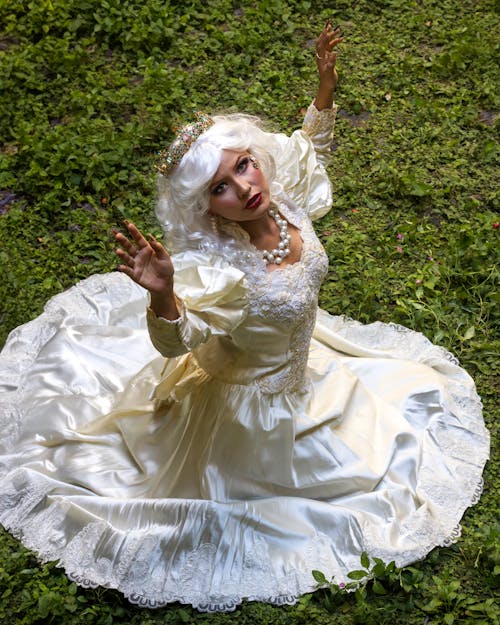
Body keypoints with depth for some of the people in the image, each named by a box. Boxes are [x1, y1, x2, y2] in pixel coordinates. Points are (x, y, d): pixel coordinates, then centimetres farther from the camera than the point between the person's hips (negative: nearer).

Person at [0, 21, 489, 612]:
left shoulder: (284, 197, -22)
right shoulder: (220, 270, -41)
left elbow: (309, 146, 0)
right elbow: (175, 341, -42)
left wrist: (325, 84, -8)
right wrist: (162, 296, -63)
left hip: (302, 358, 7)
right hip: (253, 397, -7)